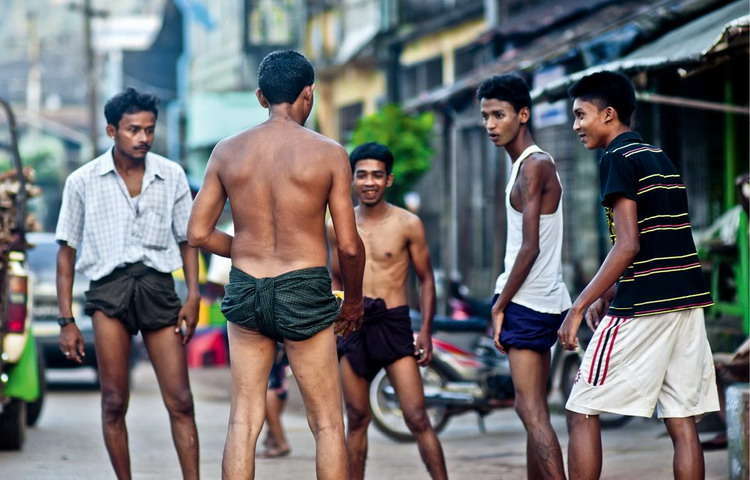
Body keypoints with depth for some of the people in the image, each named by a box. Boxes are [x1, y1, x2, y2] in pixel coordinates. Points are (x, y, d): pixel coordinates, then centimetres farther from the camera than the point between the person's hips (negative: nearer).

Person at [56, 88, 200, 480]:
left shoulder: (172, 176, 8)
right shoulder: (83, 182, 4)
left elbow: (187, 239, 15)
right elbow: (66, 252, 7)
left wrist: (193, 296, 3)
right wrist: (66, 321, 3)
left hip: (158, 284, 1)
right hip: (109, 286, -1)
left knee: (180, 401, -3)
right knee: (114, 402, -3)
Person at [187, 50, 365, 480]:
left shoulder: (228, 151, 3)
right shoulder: (329, 154, -7)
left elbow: (198, 233, 5)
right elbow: (349, 246, -7)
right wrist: (354, 299, 11)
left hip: (245, 292, 3)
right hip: (305, 291, -3)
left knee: (244, 420, 8)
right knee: (328, 424, 6)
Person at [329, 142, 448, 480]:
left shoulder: (407, 224, 0)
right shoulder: (339, 227, 8)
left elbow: (426, 279, 5)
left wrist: (426, 331, -3)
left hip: (394, 325, -3)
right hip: (353, 328, 3)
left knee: (417, 419, -9)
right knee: (357, 420, 8)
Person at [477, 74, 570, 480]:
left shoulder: (533, 166, -13)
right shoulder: (528, 164, 17)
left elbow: (530, 248, -18)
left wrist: (500, 306, -14)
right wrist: (506, 302, 19)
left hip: (527, 302, -10)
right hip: (544, 302, 10)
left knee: (531, 410, -13)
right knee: (535, 411, 13)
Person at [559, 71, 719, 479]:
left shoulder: (618, 159, -8)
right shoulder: (661, 159, 18)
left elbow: (628, 246, -16)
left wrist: (579, 308, -14)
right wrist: (608, 295, 24)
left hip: (642, 308, -8)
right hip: (686, 302, 8)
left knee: (582, 411, 1)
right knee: (682, 422, 5)